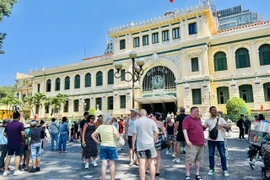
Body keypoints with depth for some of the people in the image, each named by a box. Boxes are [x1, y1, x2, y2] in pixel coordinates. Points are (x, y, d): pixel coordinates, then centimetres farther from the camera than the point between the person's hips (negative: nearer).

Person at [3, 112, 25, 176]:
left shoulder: (8, 124, 5)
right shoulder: (20, 124, -13)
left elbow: (5, 134, 8)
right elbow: (22, 133, -19)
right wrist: (22, 138, 0)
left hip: (10, 143, 6)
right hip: (18, 143, -5)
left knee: (9, 156, 14)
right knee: (17, 156, 3)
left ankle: (5, 171, 18)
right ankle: (16, 171, 6)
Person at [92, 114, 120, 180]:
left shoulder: (100, 127, 2)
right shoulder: (112, 127, -13)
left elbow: (93, 135, 6)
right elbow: (118, 137, -12)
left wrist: (98, 142, 7)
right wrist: (116, 130, 2)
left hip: (103, 146, 4)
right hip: (111, 146, -4)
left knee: (104, 164, 8)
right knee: (112, 164, 9)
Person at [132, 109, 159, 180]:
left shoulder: (137, 121, -2)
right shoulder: (151, 121, 1)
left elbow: (134, 134, -3)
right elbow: (157, 132, 1)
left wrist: (133, 144, 6)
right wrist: (154, 141, 13)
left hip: (140, 145, -1)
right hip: (150, 144, 1)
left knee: (142, 164, 4)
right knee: (151, 163, 10)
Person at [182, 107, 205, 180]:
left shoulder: (198, 119, 16)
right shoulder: (187, 119, -7)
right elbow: (184, 130, -16)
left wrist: (203, 141, 22)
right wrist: (187, 140, -25)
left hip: (201, 144, 7)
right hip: (192, 144, -7)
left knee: (199, 159, 11)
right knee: (189, 160, -4)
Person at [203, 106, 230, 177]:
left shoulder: (220, 119, 3)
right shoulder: (207, 120, 7)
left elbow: (228, 127, -5)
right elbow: (203, 128, 11)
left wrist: (222, 125, -25)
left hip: (220, 139, -1)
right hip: (211, 140, 1)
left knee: (223, 155, 3)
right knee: (211, 155, 7)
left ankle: (225, 170, 16)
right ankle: (211, 169, 19)